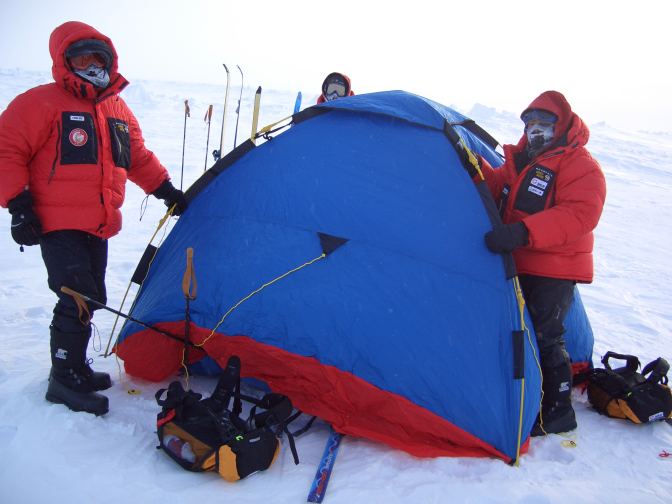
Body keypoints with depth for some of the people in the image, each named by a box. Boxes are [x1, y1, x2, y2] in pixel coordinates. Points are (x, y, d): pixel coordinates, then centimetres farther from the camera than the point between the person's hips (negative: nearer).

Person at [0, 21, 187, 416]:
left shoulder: (118, 109, 15)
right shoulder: (41, 103, -6)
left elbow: (139, 157, 24)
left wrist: (166, 189, 17)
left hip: (99, 227, 7)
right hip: (58, 224, -7)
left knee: (89, 299, 13)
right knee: (79, 298, -13)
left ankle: (74, 367, 29)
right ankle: (65, 379, 3)